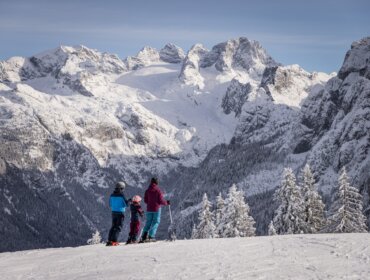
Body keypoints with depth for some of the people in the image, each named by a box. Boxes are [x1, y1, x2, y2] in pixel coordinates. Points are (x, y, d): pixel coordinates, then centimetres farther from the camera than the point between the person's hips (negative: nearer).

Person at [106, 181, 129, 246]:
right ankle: (114, 241, -10)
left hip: (113, 212, 6)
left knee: (113, 226, 16)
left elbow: (110, 204, 12)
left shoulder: (112, 195, 3)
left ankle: (109, 240, 11)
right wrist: (128, 201, 9)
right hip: (120, 212, -6)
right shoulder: (121, 195, -13)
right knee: (118, 227, -1)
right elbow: (126, 204, -10)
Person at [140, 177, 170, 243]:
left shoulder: (147, 190, 3)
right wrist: (166, 202, 8)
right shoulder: (158, 190, -9)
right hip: (156, 209, -4)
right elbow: (161, 200, -10)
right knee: (155, 222, 4)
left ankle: (144, 236, -1)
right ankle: (151, 236, -7)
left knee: (148, 222, 12)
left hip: (149, 209, 4)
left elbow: (145, 200, 7)